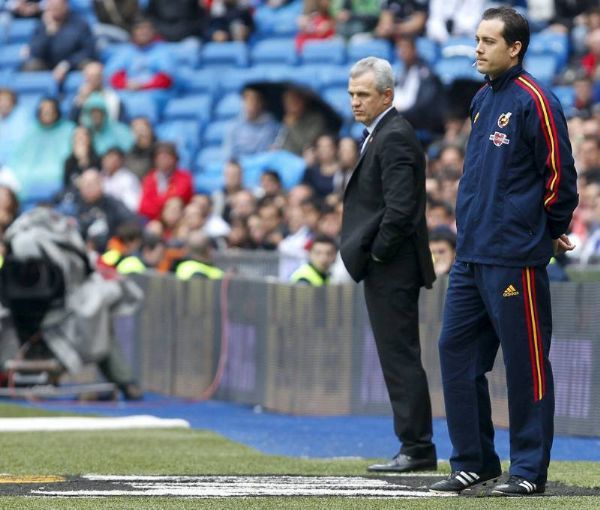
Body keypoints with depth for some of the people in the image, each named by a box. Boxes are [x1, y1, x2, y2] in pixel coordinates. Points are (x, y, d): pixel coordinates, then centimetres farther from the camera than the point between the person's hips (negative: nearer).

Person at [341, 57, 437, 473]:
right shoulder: (381, 134, 18)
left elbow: (400, 208, -23)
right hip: (386, 270, 11)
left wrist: (377, 254, -14)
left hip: (392, 269, -11)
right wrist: (370, 256, 14)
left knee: (401, 358, -8)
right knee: (399, 359, 11)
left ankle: (418, 450, -6)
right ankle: (415, 448, 14)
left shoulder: (395, 137, -15)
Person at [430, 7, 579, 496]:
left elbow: (559, 173, -10)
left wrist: (551, 232, 0)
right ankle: (473, 462, 16)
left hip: (515, 258, -9)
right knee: (457, 352, 8)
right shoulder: (482, 101, 15)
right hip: (471, 254, 9)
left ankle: (529, 469, 5)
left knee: (525, 363, -1)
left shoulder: (533, 101, -11)